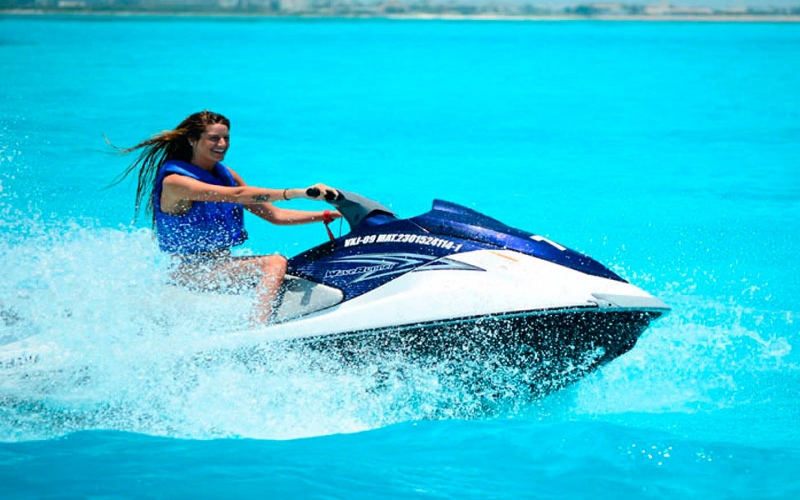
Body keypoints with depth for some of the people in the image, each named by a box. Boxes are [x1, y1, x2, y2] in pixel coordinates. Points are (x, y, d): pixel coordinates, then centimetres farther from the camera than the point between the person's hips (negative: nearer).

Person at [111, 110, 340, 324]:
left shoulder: (226, 174, 11)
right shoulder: (174, 181, -14)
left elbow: (274, 214, 12)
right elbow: (237, 195, -27)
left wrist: (327, 215, 2)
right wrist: (298, 193, -33)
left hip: (222, 264, 9)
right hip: (190, 272, -9)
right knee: (275, 263, -27)